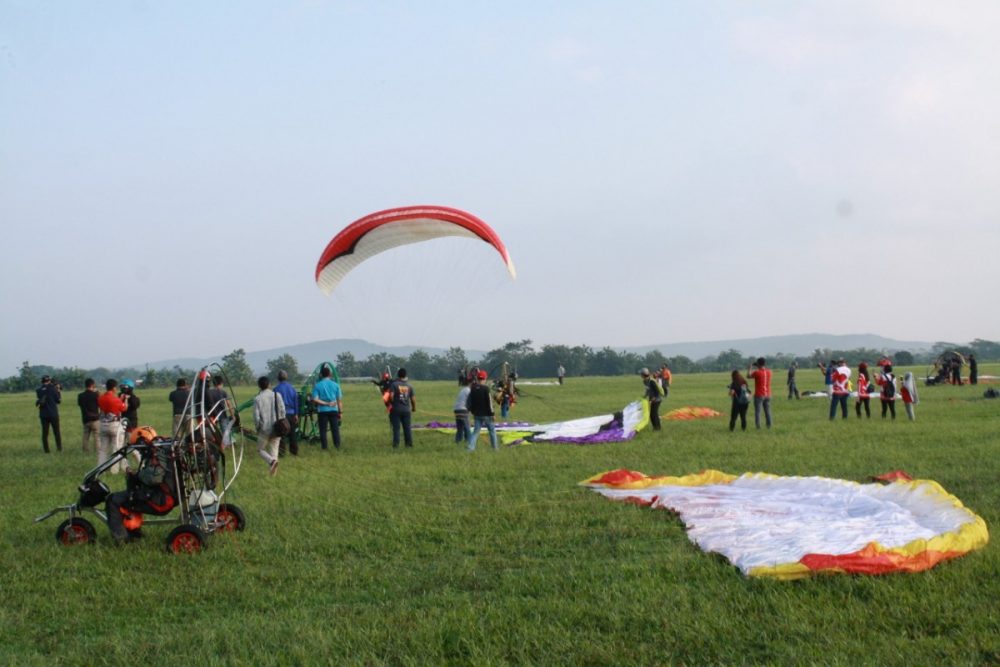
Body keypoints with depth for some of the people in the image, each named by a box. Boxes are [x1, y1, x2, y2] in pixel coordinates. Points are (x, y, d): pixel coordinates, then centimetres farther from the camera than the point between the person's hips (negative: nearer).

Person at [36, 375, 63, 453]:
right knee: (56, 432, 7)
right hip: (53, 413, -2)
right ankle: (59, 448, 5)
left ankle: (46, 449, 3)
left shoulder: (38, 390, 1)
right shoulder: (53, 389, -7)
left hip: (43, 415, 2)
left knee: (45, 432, 6)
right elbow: (59, 400, -3)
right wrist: (59, 392, 10)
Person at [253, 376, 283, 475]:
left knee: (260, 449, 12)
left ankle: (272, 461, -15)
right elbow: (282, 411, -1)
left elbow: (256, 416, -9)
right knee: (274, 449, 12)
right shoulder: (277, 395, 0)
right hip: (276, 429, 3)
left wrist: (257, 428, 6)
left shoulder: (257, 398, -7)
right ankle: (273, 471, 3)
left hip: (264, 429, -3)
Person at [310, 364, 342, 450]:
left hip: (322, 410, -1)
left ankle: (324, 447, 3)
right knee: (335, 429, 6)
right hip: (333, 410, 1)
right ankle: (337, 446, 5)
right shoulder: (335, 385, 0)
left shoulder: (317, 385, -4)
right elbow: (339, 400, 1)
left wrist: (325, 403, -8)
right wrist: (341, 412, 6)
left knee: (323, 430, 4)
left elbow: (315, 399, -12)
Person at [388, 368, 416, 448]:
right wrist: (414, 408, 21)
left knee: (396, 428, 0)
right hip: (406, 410, 3)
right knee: (407, 427, 11)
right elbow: (413, 399, 6)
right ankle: (409, 443, 14)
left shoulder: (394, 384, -7)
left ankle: (396, 444, -3)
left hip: (396, 409, -3)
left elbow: (391, 396, -17)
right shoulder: (409, 386, 4)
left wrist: (391, 403, 1)